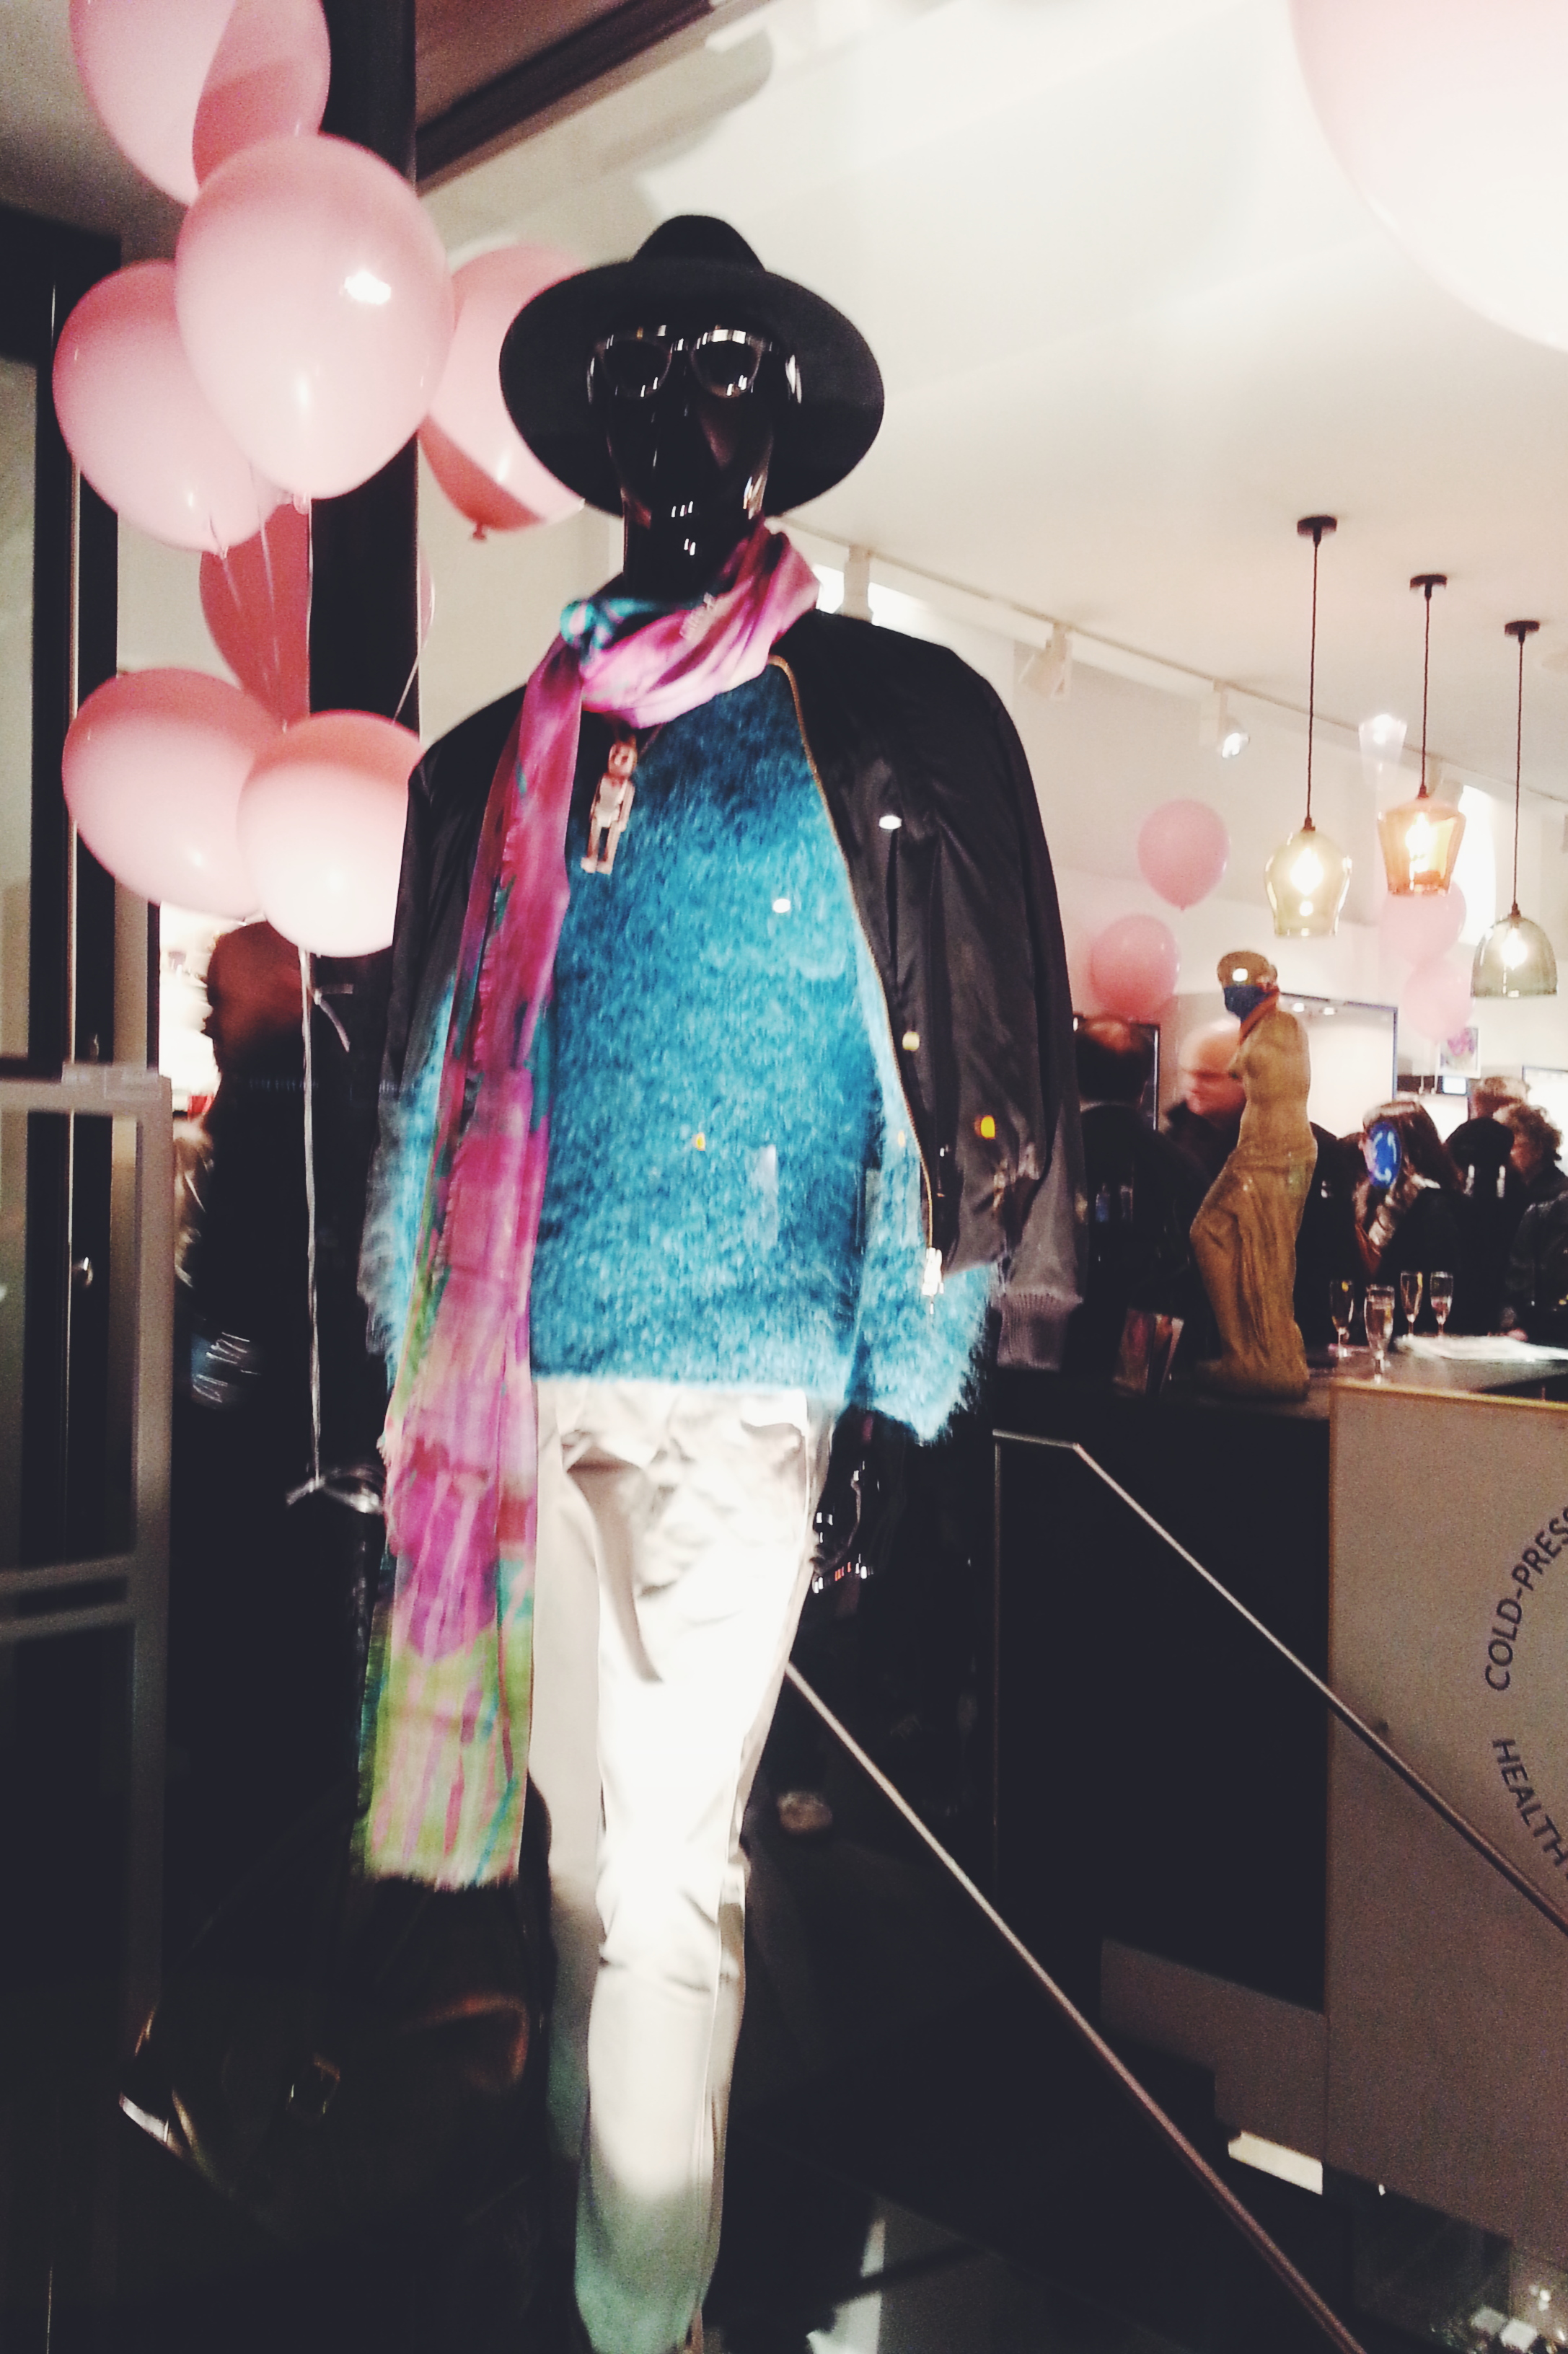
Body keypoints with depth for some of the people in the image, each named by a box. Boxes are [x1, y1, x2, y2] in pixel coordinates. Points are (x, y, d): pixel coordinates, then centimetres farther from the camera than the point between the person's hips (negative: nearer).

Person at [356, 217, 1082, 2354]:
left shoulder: (902, 719, 4)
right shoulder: (494, 756, 15)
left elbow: (1009, 1053, 2)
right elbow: (420, 1072, 18)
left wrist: (998, 1329, -3)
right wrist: (402, 1339, 16)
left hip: (731, 1377, -4)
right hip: (509, 1374, 5)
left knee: (670, 1865, -2)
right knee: (583, 1844, 18)